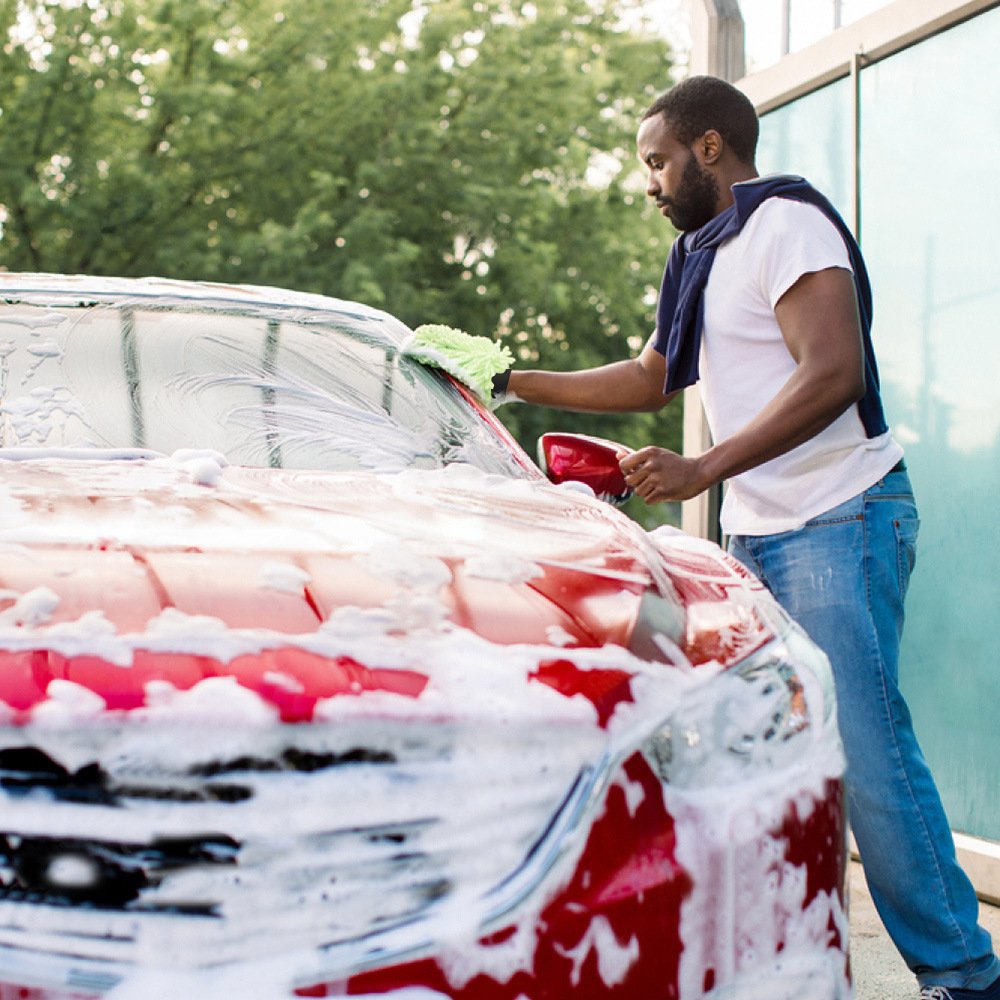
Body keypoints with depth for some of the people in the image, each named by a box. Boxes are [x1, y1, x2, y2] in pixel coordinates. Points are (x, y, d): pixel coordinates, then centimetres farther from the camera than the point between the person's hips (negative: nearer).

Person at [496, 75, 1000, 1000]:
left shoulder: (787, 222, -8)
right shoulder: (708, 255, 22)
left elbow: (833, 373, -21)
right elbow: (648, 380, 33)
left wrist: (702, 469, -24)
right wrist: (510, 382, 29)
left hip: (839, 517, -9)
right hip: (759, 534, 9)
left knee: (862, 747, -14)